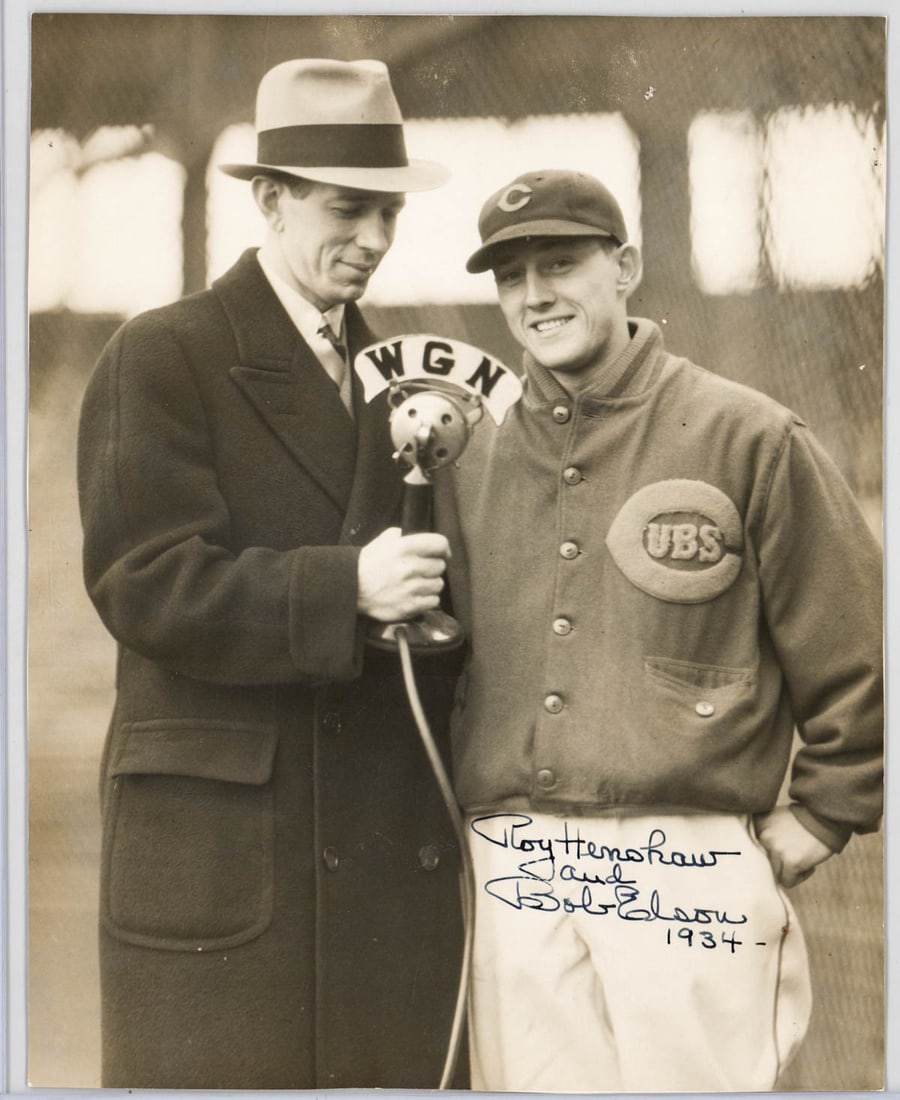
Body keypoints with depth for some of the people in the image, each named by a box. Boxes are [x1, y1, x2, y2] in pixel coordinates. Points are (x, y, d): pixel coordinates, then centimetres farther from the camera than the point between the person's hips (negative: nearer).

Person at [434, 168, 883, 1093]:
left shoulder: (748, 438, -2)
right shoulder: (472, 466, 10)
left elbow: (856, 650, 1)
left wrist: (819, 815, 3)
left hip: (689, 875, -3)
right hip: (511, 877, 4)